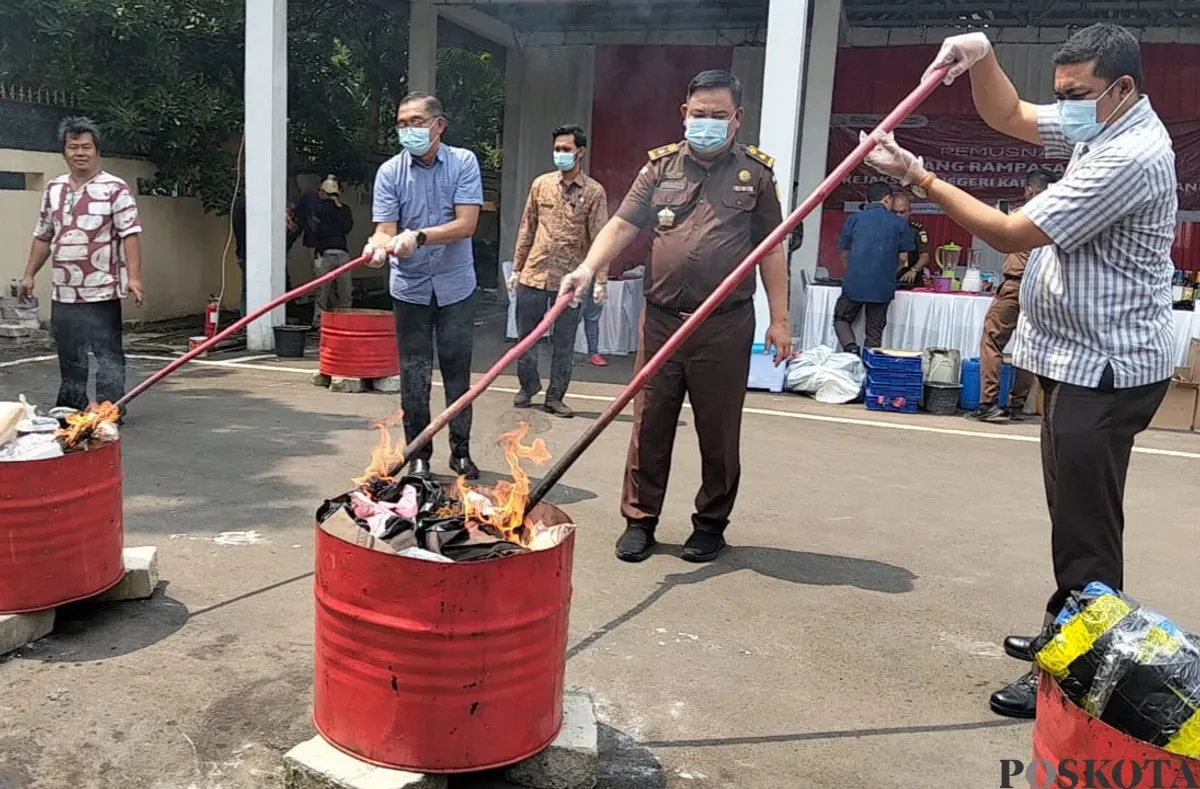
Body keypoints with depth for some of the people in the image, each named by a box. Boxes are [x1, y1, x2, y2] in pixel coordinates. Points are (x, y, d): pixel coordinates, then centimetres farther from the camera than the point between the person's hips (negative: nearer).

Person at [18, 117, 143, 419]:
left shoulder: (115, 188, -5)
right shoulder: (53, 189, 14)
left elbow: (130, 234, -11)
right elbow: (43, 236, 20)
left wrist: (133, 276, -20)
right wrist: (29, 274, 18)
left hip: (102, 291, -6)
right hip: (63, 292, 6)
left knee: (109, 355, -2)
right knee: (69, 357, 14)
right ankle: (69, 412, 24)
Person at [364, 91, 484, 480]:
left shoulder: (464, 163, -7)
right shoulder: (390, 172, -5)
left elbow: (466, 225, -15)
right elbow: (386, 229, -10)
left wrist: (418, 236, -29)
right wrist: (379, 243, -34)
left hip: (455, 285, 0)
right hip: (410, 288, 1)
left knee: (457, 370, 7)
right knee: (414, 374, 5)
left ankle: (461, 450, 21)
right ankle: (418, 453, 17)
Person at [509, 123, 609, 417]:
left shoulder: (594, 192, -3)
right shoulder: (541, 184, 5)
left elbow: (599, 239, -6)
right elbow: (526, 230, 10)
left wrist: (599, 281, -13)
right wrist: (516, 269, 9)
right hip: (533, 274, 3)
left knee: (564, 343, 6)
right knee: (526, 337, 11)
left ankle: (555, 396, 19)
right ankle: (528, 386, 30)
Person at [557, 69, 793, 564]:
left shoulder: (755, 173, 5)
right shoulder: (660, 167, 8)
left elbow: (771, 250, 5)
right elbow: (622, 225, 0)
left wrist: (779, 319, 1)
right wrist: (589, 268, -18)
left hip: (726, 324, -1)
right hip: (661, 319, 2)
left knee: (719, 430, 8)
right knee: (650, 425, 6)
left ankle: (711, 524, 24)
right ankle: (640, 520, 20)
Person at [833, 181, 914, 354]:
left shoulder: (853, 219, 3)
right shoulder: (900, 224, 2)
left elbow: (844, 254, 9)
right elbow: (903, 258, 5)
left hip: (854, 282, 0)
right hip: (883, 286, 0)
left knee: (842, 319, 16)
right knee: (874, 332, 10)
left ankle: (851, 348, -9)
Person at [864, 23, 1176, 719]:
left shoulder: (1129, 158, -22)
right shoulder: (1101, 123, 9)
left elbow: (1011, 234, -22)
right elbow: (1008, 116, 18)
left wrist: (919, 177, -18)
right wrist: (981, 55, 0)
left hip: (1107, 368, -11)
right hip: (1083, 360, 11)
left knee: (1086, 526, -6)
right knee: (1074, 512, 19)